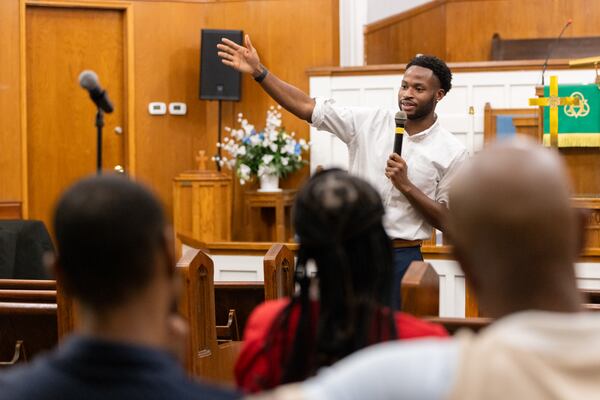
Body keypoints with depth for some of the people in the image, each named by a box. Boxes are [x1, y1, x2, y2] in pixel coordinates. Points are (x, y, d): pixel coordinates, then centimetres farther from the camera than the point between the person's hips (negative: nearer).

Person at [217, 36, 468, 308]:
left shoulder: (453, 152, -3)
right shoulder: (368, 122, 2)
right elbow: (306, 107, -3)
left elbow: (446, 221, -2)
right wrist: (259, 72, -12)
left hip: (401, 258, -2)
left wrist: (406, 186, -16)